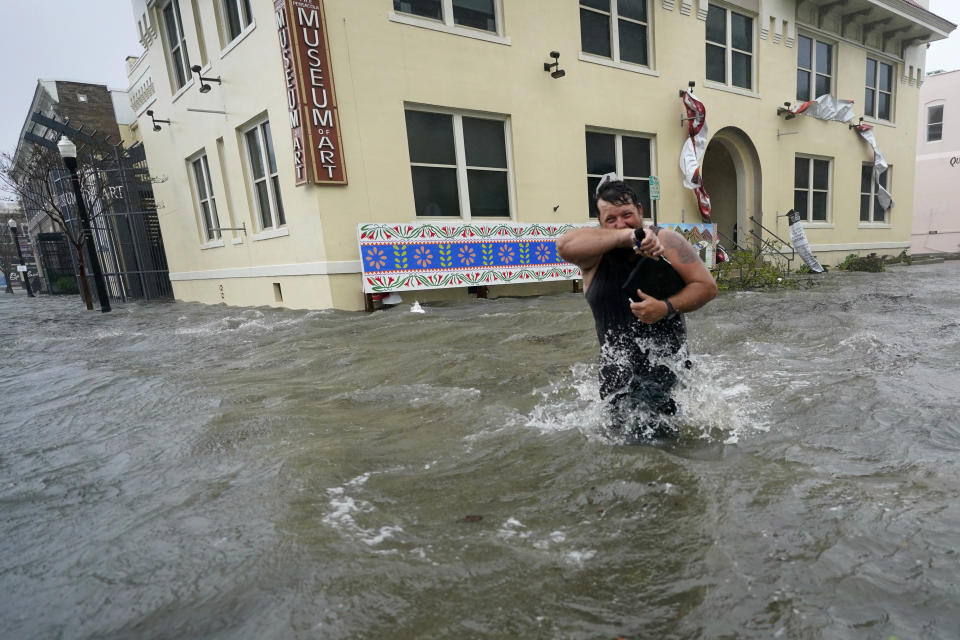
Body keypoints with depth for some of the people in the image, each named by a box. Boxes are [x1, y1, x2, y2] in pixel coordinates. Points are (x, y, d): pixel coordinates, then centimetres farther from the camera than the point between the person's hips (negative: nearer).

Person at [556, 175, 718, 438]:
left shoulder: (666, 240, -2)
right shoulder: (596, 251, -5)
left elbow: (707, 286, -2)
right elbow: (565, 245, -28)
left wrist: (667, 307, -20)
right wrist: (627, 236, -32)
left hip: (668, 360, 0)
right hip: (618, 366, 0)